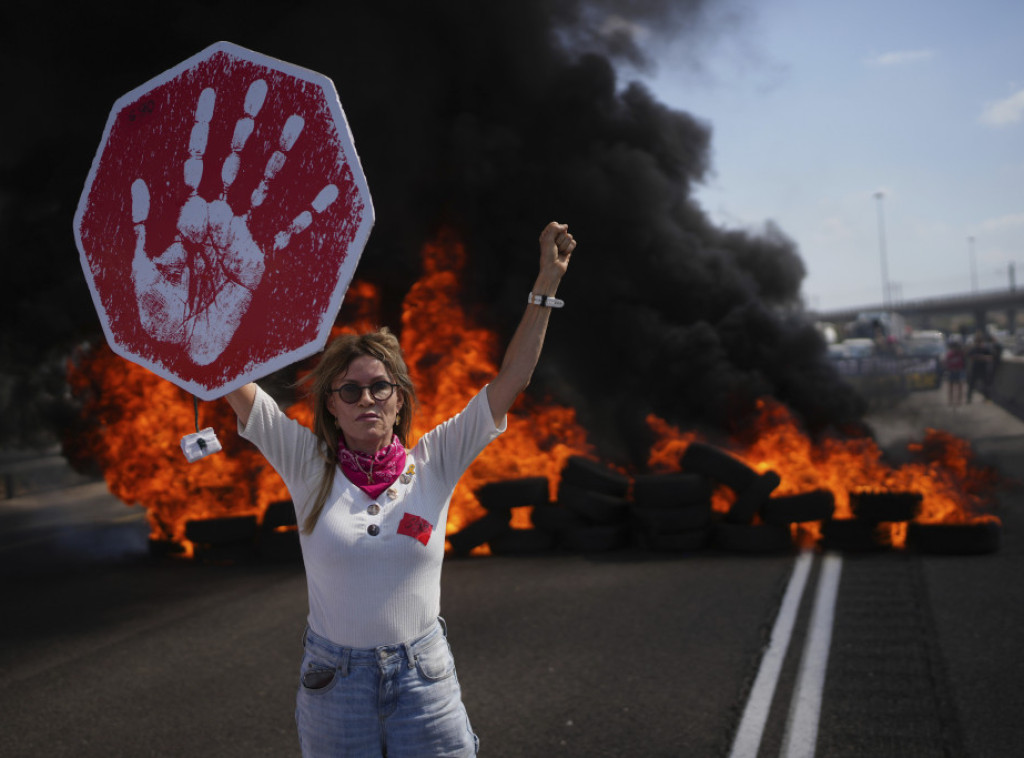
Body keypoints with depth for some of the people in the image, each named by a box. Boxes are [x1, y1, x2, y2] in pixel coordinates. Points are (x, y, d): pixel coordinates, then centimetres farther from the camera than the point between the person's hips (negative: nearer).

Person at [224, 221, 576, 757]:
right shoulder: (310, 467, -4)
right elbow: (231, 378, -9)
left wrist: (546, 285, -8)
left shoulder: (433, 465, -3)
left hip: (423, 678, 0)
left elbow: (512, 379, -6)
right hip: (333, 678, 0)